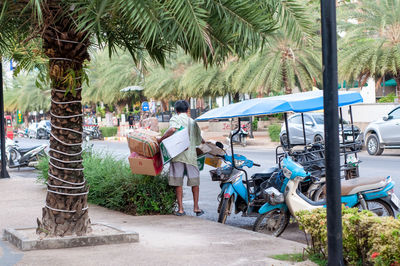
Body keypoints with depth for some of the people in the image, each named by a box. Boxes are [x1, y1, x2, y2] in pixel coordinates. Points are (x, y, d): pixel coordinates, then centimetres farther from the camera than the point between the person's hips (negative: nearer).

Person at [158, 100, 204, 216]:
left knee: (178, 182, 4)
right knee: (195, 181, 14)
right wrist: (206, 142, 42)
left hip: (177, 154, -2)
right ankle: (196, 207, 16)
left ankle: (180, 209, 5)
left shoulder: (175, 118, 1)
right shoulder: (193, 122, 13)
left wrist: (161, 139, -13)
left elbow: (172, 129, -22)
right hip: (191, 154, 3)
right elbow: (199, 140, 20)